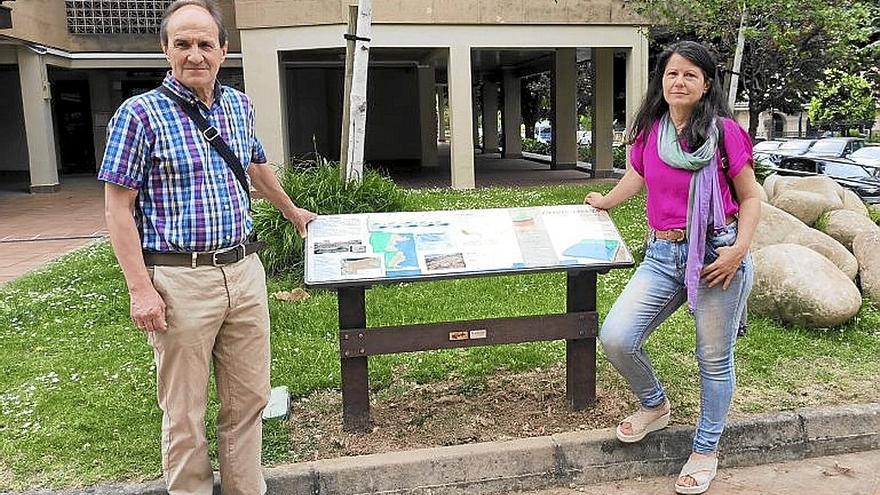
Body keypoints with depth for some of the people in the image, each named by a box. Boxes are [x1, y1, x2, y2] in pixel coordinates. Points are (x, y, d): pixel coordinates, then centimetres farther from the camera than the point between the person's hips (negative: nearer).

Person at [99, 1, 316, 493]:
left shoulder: (239, 105, 10)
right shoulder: (140, 113, -7)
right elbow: (118, 207, -7)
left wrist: (292, 210, 40)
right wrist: (141, 288, -13)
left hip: (244, 270, 5)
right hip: (180, 280, -5)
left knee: (250, 399, 13)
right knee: (185, 413, 5)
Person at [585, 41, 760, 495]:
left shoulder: (724, 131, -5)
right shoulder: (650, 131, 6)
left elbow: (750, 197, 0)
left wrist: (740, 248, -15)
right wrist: (606, 201, 43)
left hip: (717, 255, -3)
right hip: (662, 256, 4)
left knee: (714, 358, 7)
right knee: (615, 339, -9)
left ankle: (706, 451, 29)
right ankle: (654, 406, 23)